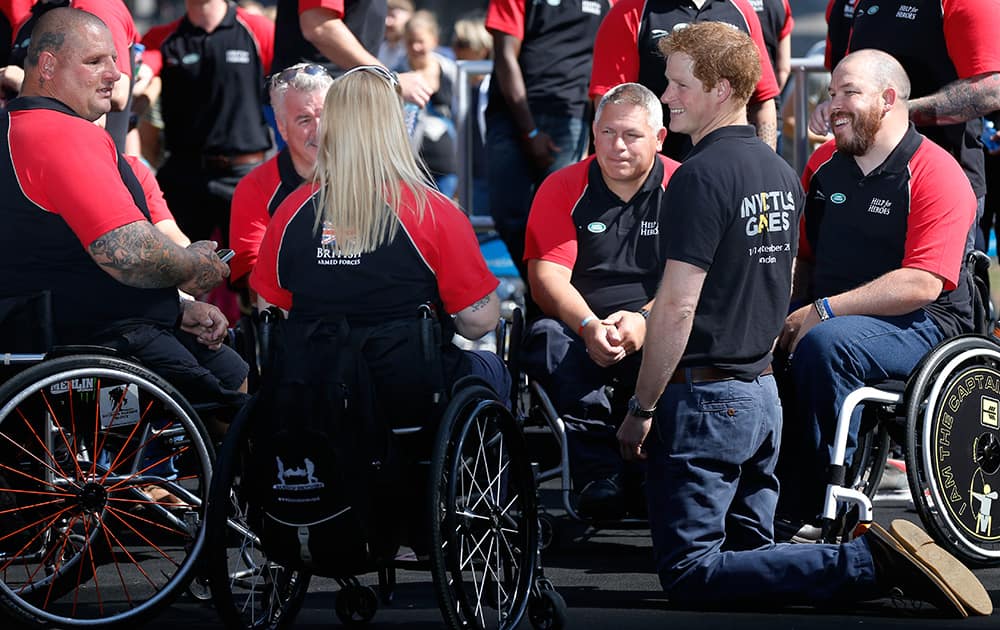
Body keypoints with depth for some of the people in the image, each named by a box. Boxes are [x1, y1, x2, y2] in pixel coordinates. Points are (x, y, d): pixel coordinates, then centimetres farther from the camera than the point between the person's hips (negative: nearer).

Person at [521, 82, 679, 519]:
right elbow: (547, 275, -4)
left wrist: (645, 320, -23)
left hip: (659, 331, -1)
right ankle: (600, 478, -36)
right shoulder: (562, 189, 7)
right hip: (581, 326, 1)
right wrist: (589, 326, -23)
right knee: (547, 339, -33)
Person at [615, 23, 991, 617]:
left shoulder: (700, 177, -16)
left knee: (691, 574, -8)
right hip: (764, 391, 9)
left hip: (704, 397, -9)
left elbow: (677, 308, -20)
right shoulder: (782, 173, 12)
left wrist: (642, 409, -13)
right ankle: (884, 556, -5)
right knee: (750, 555, 15)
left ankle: (868, 563, -19)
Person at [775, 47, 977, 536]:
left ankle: (826, 512, -29)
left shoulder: (936, 174, -8)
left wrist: (825, 310, -21)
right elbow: (801, 255, 22)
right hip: (823, 316, 6)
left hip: (920, 326, -6)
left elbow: (923, 285, -18)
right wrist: (789, 309, -1)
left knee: (825, 344, -36)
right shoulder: (824, 164, 14)